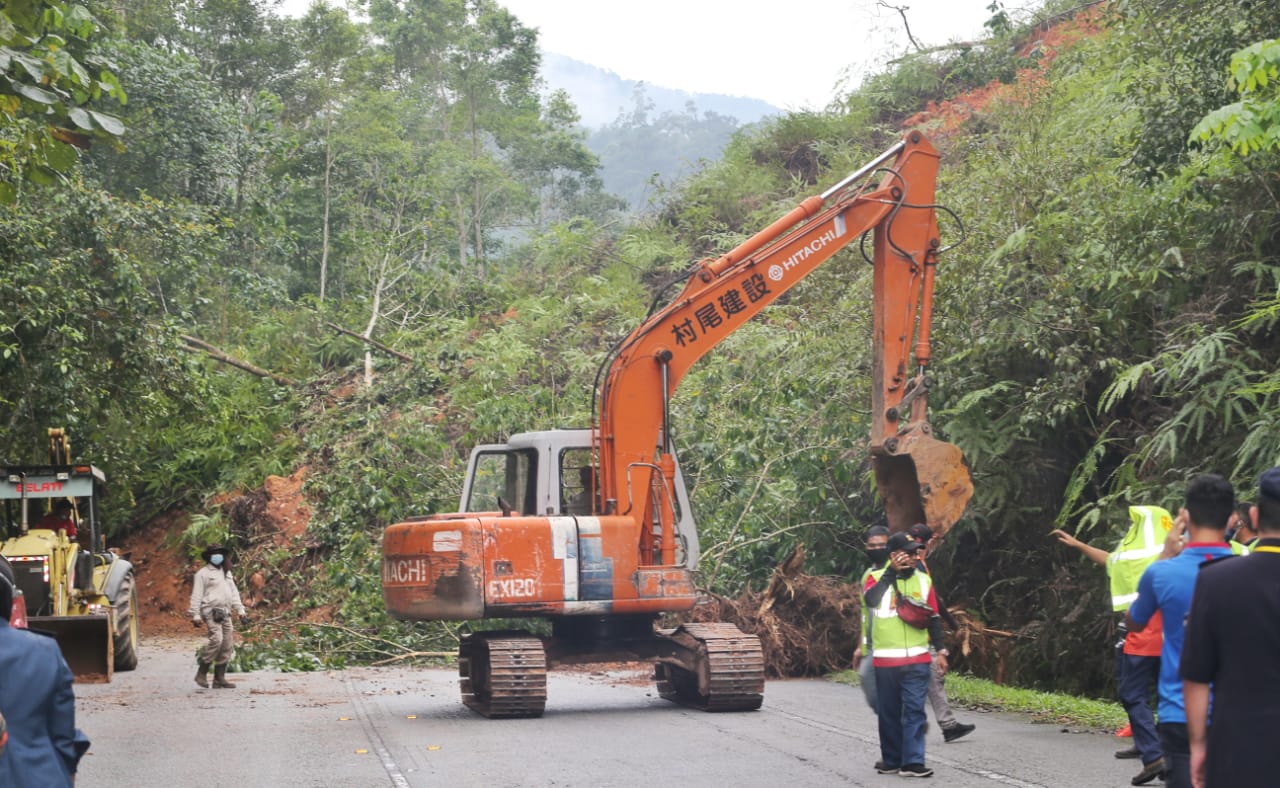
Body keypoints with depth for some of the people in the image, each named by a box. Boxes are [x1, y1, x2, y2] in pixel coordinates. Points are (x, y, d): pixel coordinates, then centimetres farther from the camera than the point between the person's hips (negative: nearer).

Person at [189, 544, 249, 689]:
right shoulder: (203, 574, 2)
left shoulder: (227, 573, 23)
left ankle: (219, 679, 5)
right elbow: (196, 596, -3)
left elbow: (234, 593, 24)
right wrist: (196, 616, -11)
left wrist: (241, 612, 16)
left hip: (225, 613, 7)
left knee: (227, 646, 1)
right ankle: (201, 673, -14)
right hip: (211, 612, -7)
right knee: (216, 640, -24)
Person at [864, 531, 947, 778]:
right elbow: (871, 600, -20)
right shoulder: (877, 578, 1)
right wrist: (892, 571, -19)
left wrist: (940, 651, 5)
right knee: (889, 712, 7)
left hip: (917, 659, 1)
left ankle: (912, 762, -7)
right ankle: (892, 760, 18)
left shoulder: (923, 580, 7)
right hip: (885, 659, -1)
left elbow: (934, 618, 11)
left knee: (914, 711, -6)